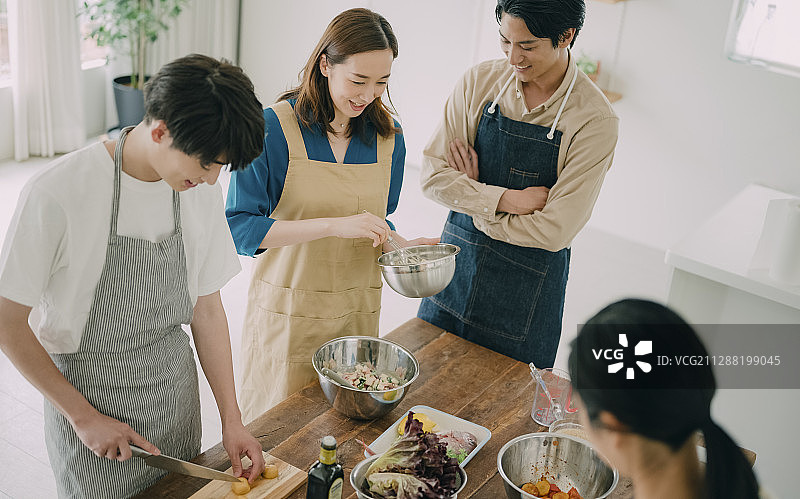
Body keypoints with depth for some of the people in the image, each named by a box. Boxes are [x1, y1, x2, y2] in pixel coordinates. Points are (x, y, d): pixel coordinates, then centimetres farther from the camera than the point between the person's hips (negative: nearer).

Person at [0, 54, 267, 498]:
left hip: (175, 388, 5)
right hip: (87, 391, -5)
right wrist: (84, 416, -13)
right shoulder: (57, 194, -22)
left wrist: (232, 422, 0)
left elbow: (206, 307, 2)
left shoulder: (201, 189, -6)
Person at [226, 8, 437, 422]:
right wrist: (333, 225, -28)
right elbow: (239, 227, -19)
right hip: (287, 310, -3)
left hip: (356, 310, 4)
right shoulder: (275, 127, -14)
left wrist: (397, 245, -9)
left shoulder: (387, 134, 1)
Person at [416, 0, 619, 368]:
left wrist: (474, 200, -10)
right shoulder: (479, 82, -5)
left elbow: (554, 232, -19)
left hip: (527, 293, -3)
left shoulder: (595, 121, -17)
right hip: (455, 263, 4)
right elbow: (432, 176, -7)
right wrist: (506, 200, -18)